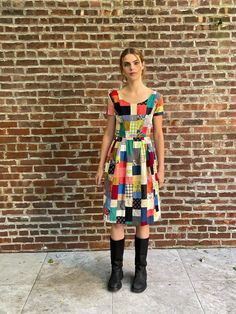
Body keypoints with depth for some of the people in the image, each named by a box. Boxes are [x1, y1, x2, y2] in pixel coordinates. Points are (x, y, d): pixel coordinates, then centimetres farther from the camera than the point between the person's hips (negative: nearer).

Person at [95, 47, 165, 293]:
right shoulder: (114, 97, 3)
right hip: (119, 160, 1)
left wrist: (160, 168, 2)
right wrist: (101, 166, 3)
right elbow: (109, 133, 5)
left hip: (145, 160, 0)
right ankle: (116, 269, 23)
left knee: (143, 218, 7)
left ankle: (141, 269, 25)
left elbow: (158, 135, 4)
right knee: (117, 217, 5)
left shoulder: (155, 98, 2)